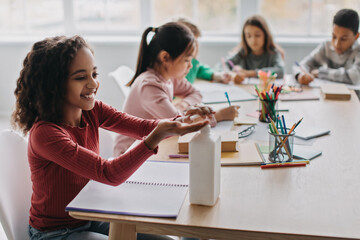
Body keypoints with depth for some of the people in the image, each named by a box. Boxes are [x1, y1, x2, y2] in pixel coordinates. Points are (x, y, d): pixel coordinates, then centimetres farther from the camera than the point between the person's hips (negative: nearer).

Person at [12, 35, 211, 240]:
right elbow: (108, 174, -33)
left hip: (91, 219, 7)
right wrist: (156, 138, -45)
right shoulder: (45, 133, -27)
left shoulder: (91, 111, -4)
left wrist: (181, 121, -32)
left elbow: (143, 127, -12)